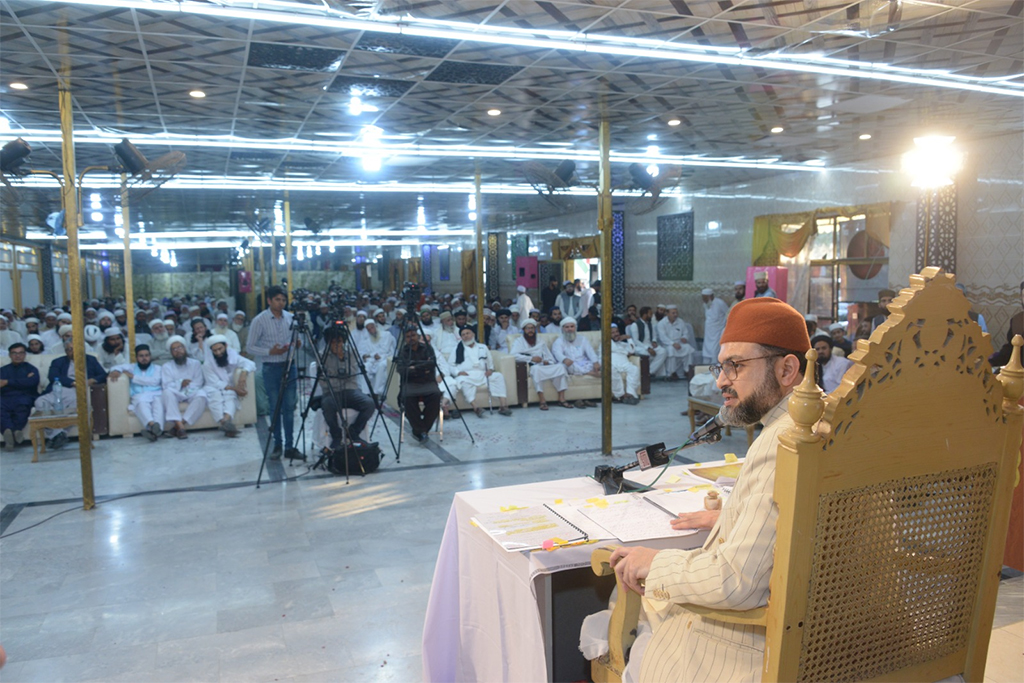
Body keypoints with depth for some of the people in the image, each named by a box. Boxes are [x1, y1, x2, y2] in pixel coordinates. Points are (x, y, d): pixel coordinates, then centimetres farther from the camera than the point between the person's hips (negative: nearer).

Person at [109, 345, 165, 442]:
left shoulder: (157, 368, 22)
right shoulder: (131, 367, 29)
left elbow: (154, 381, 2)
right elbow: (120, 367, 9)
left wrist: (133, 377, 2)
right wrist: (115, 371, -15)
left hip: (156, 395, 0)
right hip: (139, 397, 1)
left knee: (158, 402, -37)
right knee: (142, 403, -37)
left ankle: (157, 427, -62)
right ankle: (152, 424, -63)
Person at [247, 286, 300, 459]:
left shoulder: (291, 318, 5)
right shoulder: (259, 321, -6)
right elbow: (250, 347, -4)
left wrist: (298, 343, -7)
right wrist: (270, 351, -18)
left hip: (289, 366, 3)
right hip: (271, 368, -3)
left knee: (289, 407, 3)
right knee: (275, 408, 4)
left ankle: (289, 446, 8)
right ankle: (277, 445, 16)